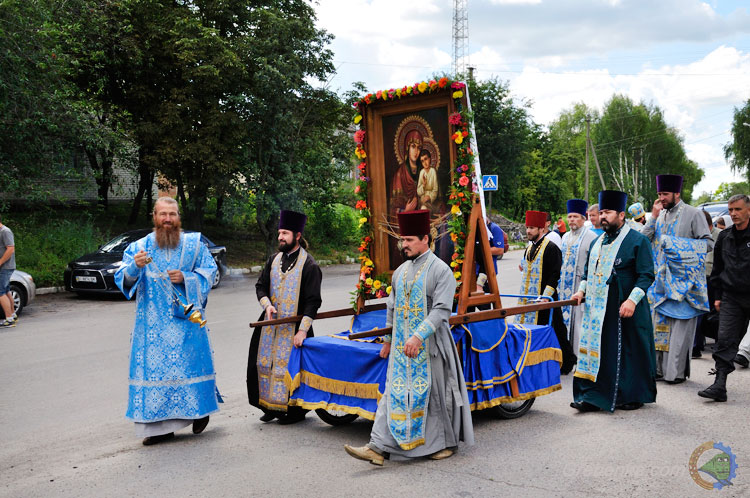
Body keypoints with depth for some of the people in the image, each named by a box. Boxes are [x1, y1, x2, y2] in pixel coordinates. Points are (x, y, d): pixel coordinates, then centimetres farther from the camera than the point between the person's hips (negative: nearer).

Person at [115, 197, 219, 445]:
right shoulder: (139, 247, 7)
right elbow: (122, 279, -1)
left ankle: (200, 410, 22)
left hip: (186, 320, -1)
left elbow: (209, 272, 7)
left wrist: (185, 278, -10)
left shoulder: (194, 244, 6)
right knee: (154, 367, 0)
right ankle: (161, 425, 7)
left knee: (190, 363, 1)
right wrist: (135, 267, -23)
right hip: (152, 322, 1)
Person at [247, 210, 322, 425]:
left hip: (293, 326, -6)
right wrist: (267, 304, -7)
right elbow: (260, 286, 14)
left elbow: (313, 301, -13)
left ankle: (295, 411, 14)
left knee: (290, 366, -1)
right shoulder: (274, 260, 7)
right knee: (266, 364, 10)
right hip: (271, 324, 6)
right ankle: (272, 406, 25)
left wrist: (303, 330, -19)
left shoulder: (309, 265, -11)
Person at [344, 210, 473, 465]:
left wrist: (418, 336, -28)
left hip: (429, 345, -6)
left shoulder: (441, 270, -10)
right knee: (394, 393, 2)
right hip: (402, 345, 6)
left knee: (435, 393, 5)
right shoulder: (400, 271, 11)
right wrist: (388, 340, 20)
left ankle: (446, 443, 25)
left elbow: (441, 310, -19)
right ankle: (378, 447, -1)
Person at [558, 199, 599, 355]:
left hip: (581, 285, -7)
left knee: (578, 318, -4)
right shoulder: (565, 237, 15)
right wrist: (559, 283, 18)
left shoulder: (591, 237, -8)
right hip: (565, 285, 7)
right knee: (565, 316, 9)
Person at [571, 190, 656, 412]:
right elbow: (589, 272, 24)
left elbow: (646, 275, -10)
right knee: (597, 350, 4)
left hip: (625, 310, -6)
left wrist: (632, 299, -21)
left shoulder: (637, 241, -5)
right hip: (598, 309, 6)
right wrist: (582, 290, 7)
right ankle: (593, 396, 7)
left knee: (629, 351, 3)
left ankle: (633, 396, 18)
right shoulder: (597, 242, 15)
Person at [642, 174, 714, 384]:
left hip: (683, 279, -5)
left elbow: (708, 243, -4)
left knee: (680, 325, -5)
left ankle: (677, 371, 0)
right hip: (662, 279, 5)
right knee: (660, 323, 6)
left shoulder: (693, 214, -2)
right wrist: (654, 216, -4)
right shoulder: (660, 215, 13)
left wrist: (682, 246, -16)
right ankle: (660, 368, 12)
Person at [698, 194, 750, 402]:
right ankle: (720, 384, -9)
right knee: (725, 340, -6)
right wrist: (718, 296, 13)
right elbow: (717, 268, 17)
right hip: (731, 297, 3)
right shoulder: (724, 237, 9)